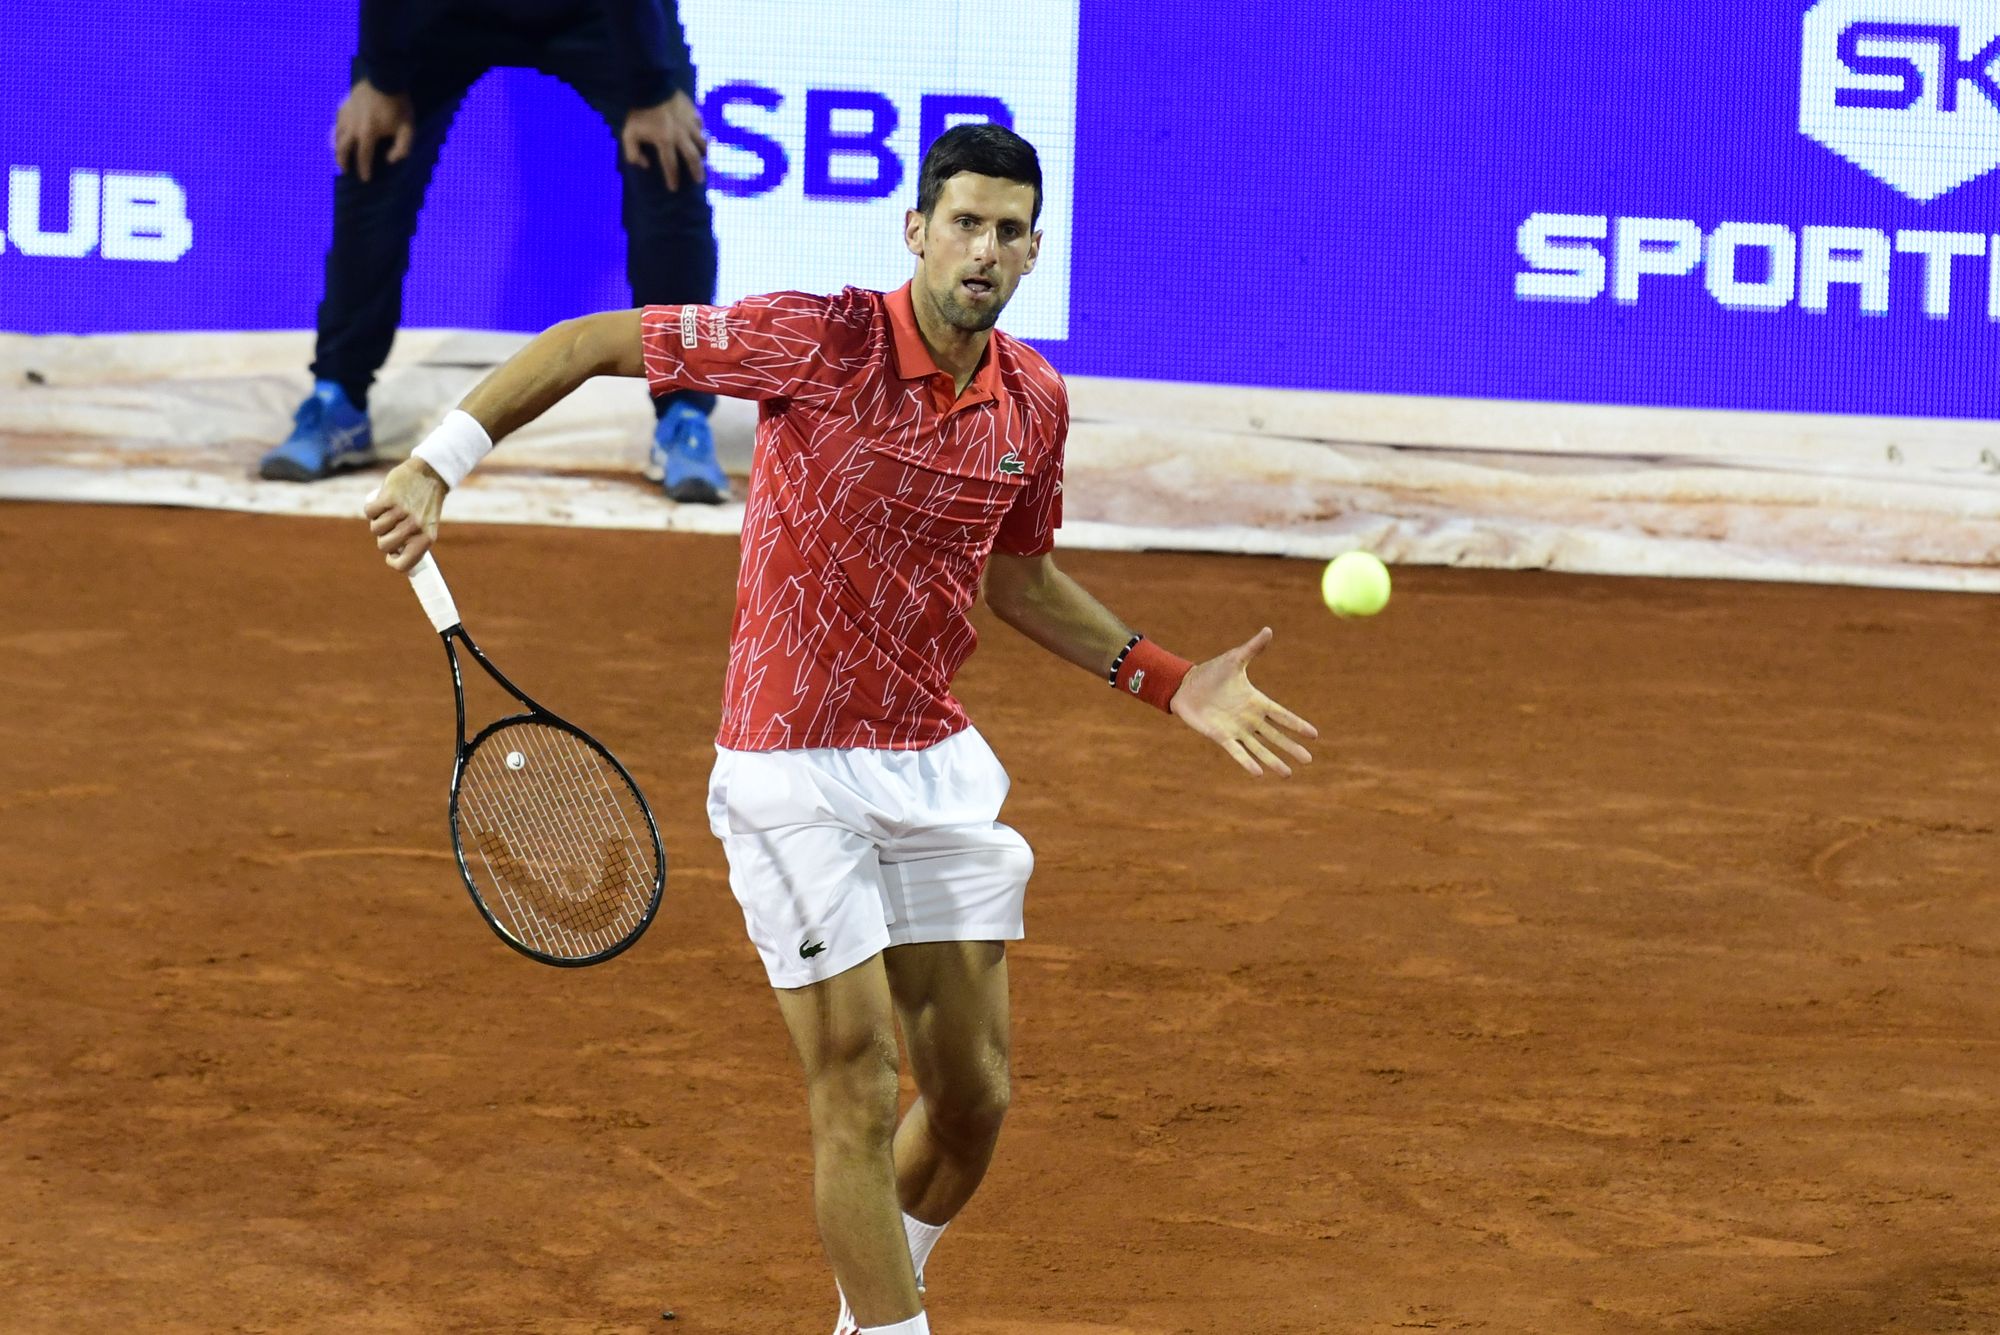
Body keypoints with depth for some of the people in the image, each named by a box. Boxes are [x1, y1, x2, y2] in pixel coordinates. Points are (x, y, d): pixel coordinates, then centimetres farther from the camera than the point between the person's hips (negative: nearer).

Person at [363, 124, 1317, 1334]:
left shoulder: (1035, 403, 1)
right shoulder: (820, 341, -17)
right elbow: (589, 344, -10)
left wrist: (1174, 683, 12)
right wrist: (438, 466, -15)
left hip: (936, 767, 6)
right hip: (794, 770, -6)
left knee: (975, 1099, 9)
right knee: (860, 1097, -7)